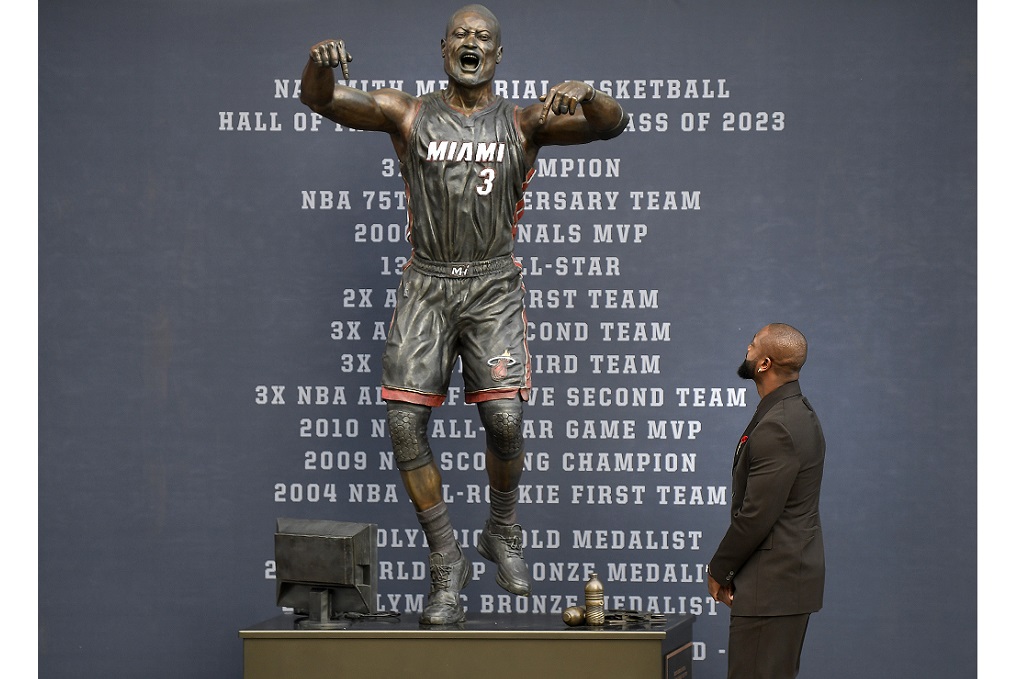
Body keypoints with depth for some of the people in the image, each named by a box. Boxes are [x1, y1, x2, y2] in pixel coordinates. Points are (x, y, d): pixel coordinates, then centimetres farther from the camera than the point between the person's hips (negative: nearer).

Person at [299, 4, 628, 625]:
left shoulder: (524, 124, 4)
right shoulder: (410, 116, 6)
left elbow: (613, 124, -7)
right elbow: (321, 101, -5)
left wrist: (584, 95, -31)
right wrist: (321, 63, -29)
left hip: (494, 287, -1)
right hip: (426, 284, 1)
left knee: (504, 419, -13)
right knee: (405, 421, -9)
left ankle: (503, 533, 17)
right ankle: (447, 561, 6)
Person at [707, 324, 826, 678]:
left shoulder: (776, 427, -21)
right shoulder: (798, 413, 13)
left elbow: (757, 515, -21)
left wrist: (719, 570, -8)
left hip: (772, 583, -11)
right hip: (794, 572, 11)